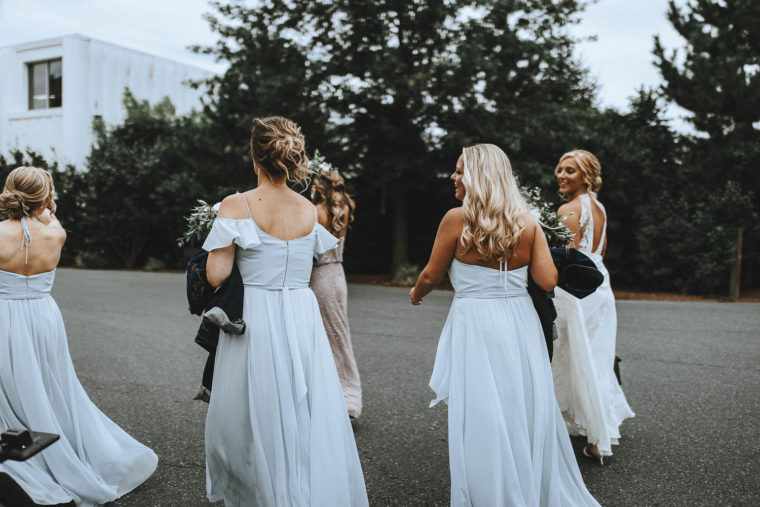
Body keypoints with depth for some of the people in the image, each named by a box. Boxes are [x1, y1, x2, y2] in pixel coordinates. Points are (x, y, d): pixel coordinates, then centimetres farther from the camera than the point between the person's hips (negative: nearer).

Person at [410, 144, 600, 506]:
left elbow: (432, 276, 1)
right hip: (520, 323, 5)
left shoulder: (457, 219, -9)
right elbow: (547, 281, -3)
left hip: (476, 326, -4)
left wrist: (416, 293, 22)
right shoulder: (528, 222, 1)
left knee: (482, 421, 6)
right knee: (527, 412, 17)